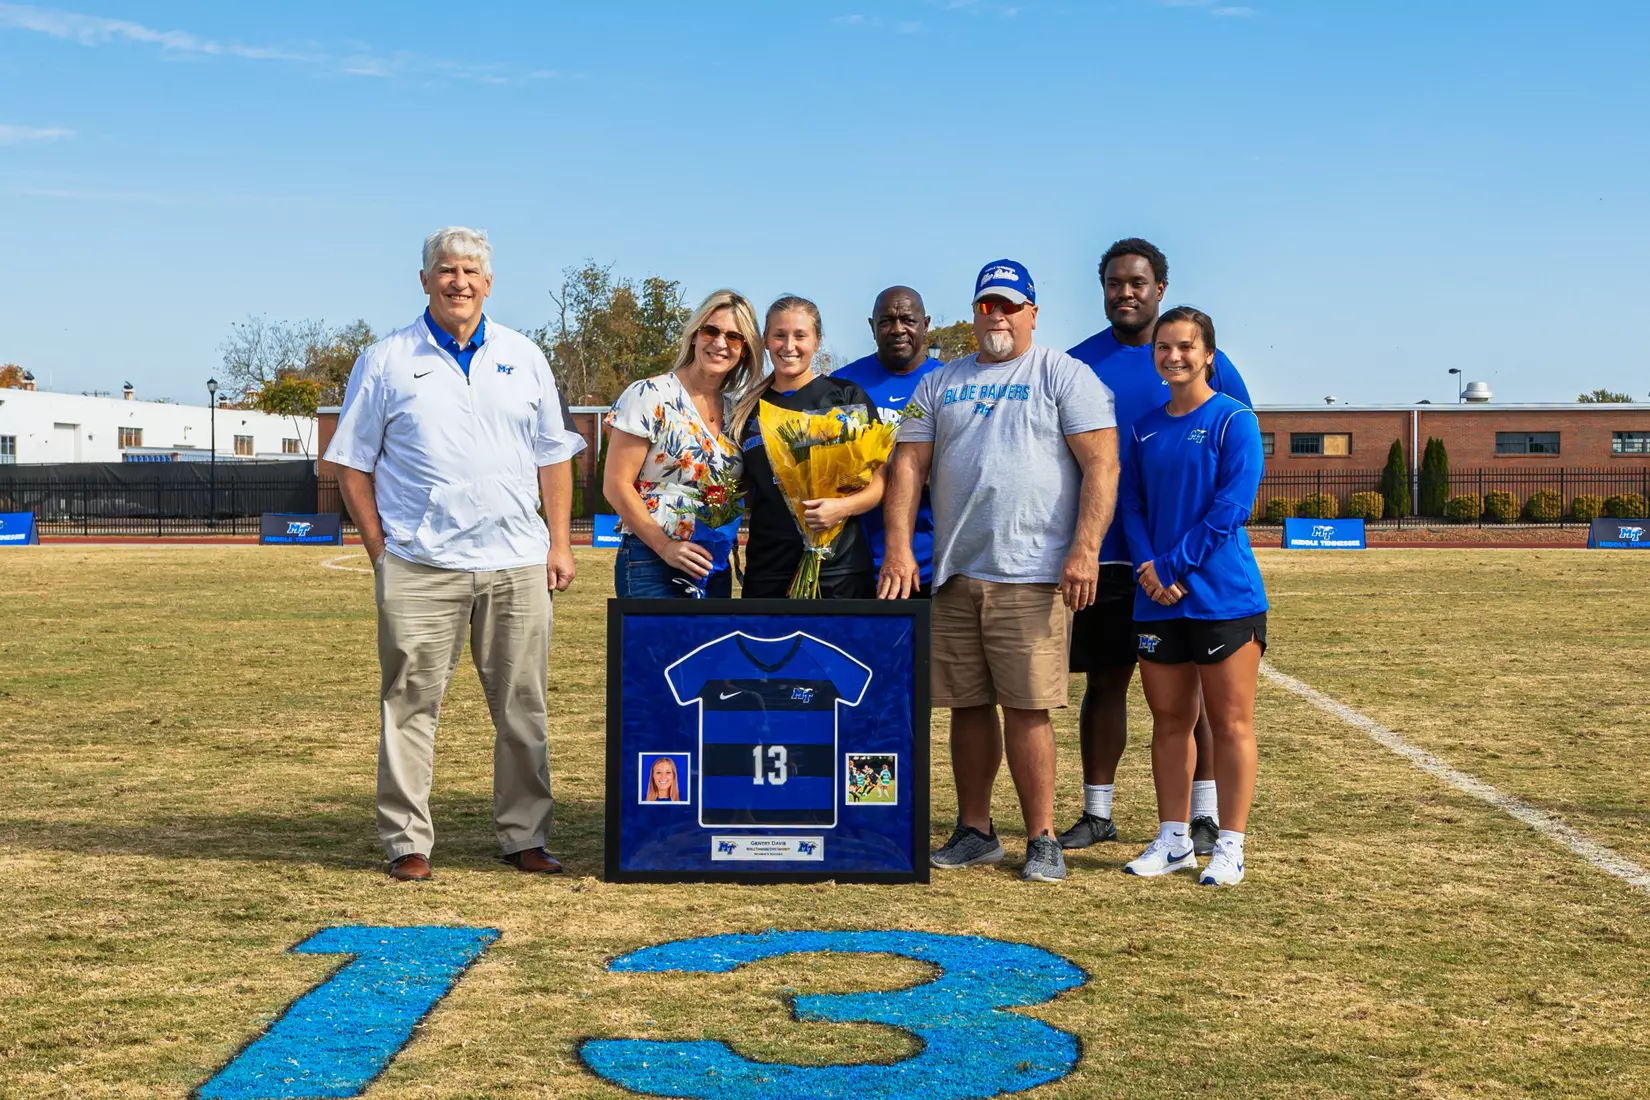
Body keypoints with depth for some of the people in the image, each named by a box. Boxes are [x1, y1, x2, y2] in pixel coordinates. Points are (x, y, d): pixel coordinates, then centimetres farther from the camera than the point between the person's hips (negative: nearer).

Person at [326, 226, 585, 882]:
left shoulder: (524, 358, 13)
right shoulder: (386, 361, 5)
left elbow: (555, 455, 15)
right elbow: (352, 464, 6)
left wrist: (560, 543, 8)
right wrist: (380, 550, -1)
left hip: (517, 563, 3)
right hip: (420, 566, -2)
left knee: (522, 706, 6)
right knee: (411, 704, -1)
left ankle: (525, 839, 16)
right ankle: (407, 843, 7)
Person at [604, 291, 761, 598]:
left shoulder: (734, 409, 11)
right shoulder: (650, 396, -7)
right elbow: (616, 485, -11)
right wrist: (666, 547, -16)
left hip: (714, 569, 6)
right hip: (652, 564, -6)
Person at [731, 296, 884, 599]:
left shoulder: (847, 397, 1)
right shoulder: (749, 408, 11)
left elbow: (879, 481, 0)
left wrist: (844, 506, -18)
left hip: (838, 571, -3)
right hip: (766, 570, 3)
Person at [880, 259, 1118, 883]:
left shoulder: (1065, 376, 3)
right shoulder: (940, 384, 17)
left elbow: (1101, 465, -5)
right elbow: (909, 465, 12)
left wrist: (1085, 550, -15)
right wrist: (899, 549, -1)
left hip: (1032, 576, -5)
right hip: (954, 574, 5)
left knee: (1026, 709, -8)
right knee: (967, 706, 9)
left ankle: (1042, 840, 2)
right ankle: (975, 832, 21)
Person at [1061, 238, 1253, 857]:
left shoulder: (1201, 360, 1)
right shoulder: (1078, 364, 5)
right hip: (1104, 551, 2)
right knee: (1104, 681, 7)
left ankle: (1206, 814, 11)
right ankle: (1096, 813, 17)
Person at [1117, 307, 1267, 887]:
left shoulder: (1233, 420, -4)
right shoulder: (1145, 430, 12)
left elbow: (1233, 504, -12)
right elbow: (1131, 506, 9)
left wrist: (1171, 565, -15)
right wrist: (1148, 569, -9)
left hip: (1222, 594, -5)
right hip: (1157, 599, 5)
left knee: (1230, 722, 1)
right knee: (1168, 718, 10)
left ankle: (1229, 847, 7)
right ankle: (1173, 840, 20)